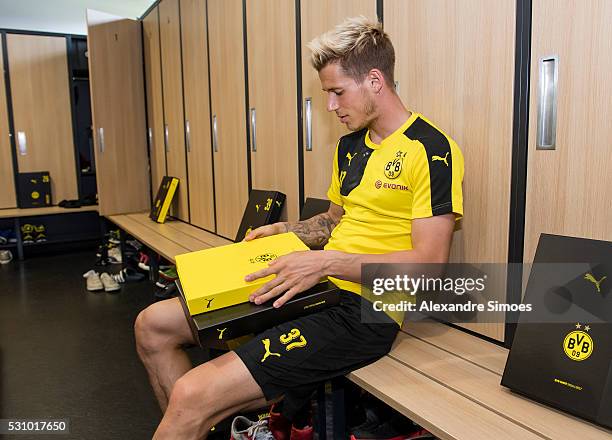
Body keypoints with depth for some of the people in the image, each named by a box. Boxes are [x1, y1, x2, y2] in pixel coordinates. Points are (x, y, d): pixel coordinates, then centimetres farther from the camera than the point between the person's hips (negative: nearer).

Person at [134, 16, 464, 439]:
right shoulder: (350, 145, 16)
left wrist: (327, 262, -22)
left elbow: (429, 264, -17)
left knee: (192, 396, -23)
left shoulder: (432, 151, -11)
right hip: (318, 290, 9)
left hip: (361, 312, -9)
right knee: (153, 325, 6)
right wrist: (283, 230, 10)